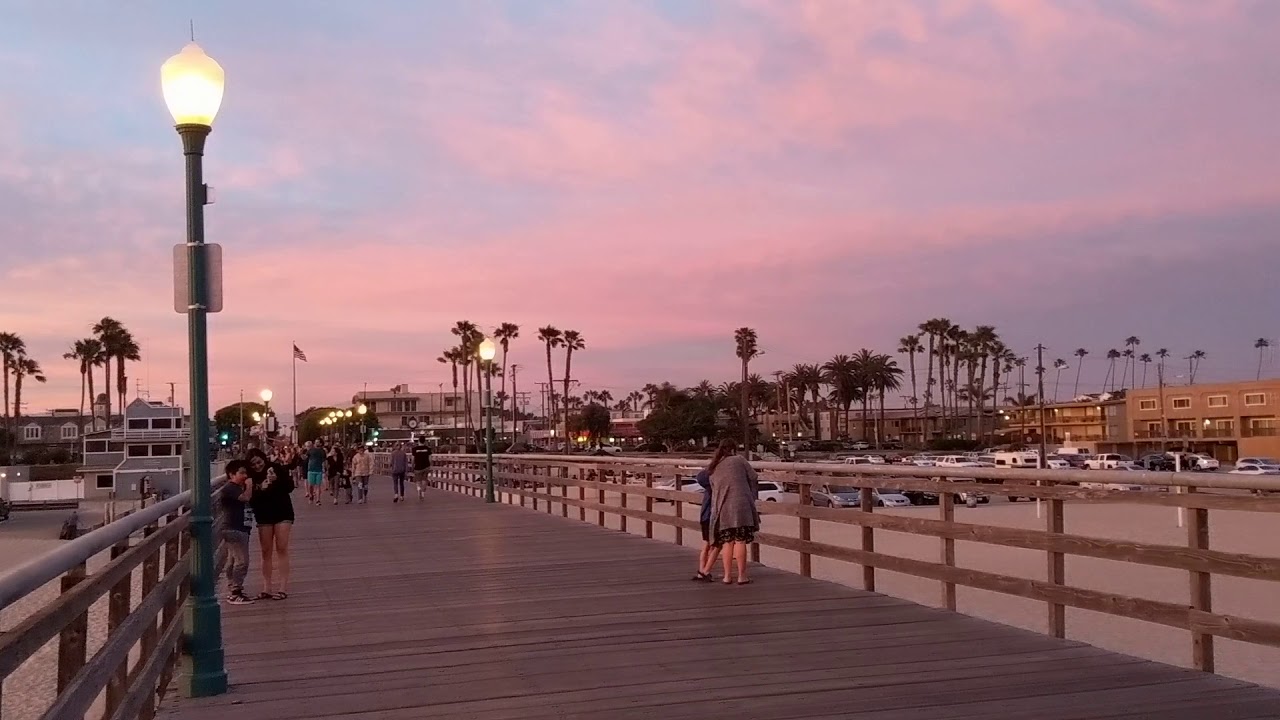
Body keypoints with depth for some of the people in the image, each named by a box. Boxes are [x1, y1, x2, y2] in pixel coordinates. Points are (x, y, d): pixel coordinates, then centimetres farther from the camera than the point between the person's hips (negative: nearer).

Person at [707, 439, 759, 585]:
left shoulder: (713, 469, 17)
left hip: (722, 509, 4)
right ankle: (742, 576, 1)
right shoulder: (739, 460, 5)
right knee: (740, 540, -1)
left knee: (727, 542, 11)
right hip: (740, 505, -4)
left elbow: (714, 489, 16)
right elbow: (753, 477, 7)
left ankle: (727, 576, 11)